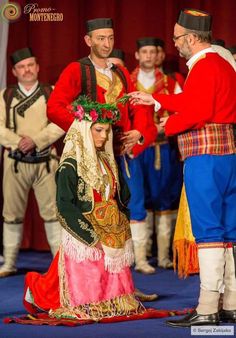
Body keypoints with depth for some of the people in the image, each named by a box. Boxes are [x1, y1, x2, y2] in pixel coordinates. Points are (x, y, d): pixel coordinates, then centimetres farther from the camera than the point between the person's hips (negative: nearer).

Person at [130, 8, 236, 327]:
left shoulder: (203, 67, -13)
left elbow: (197, 111, -21)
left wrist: (169, 125, -4)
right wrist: (155, 100, 30)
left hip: (205, 155, -10)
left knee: (208, 231, -9)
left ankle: (207, 309, -9)